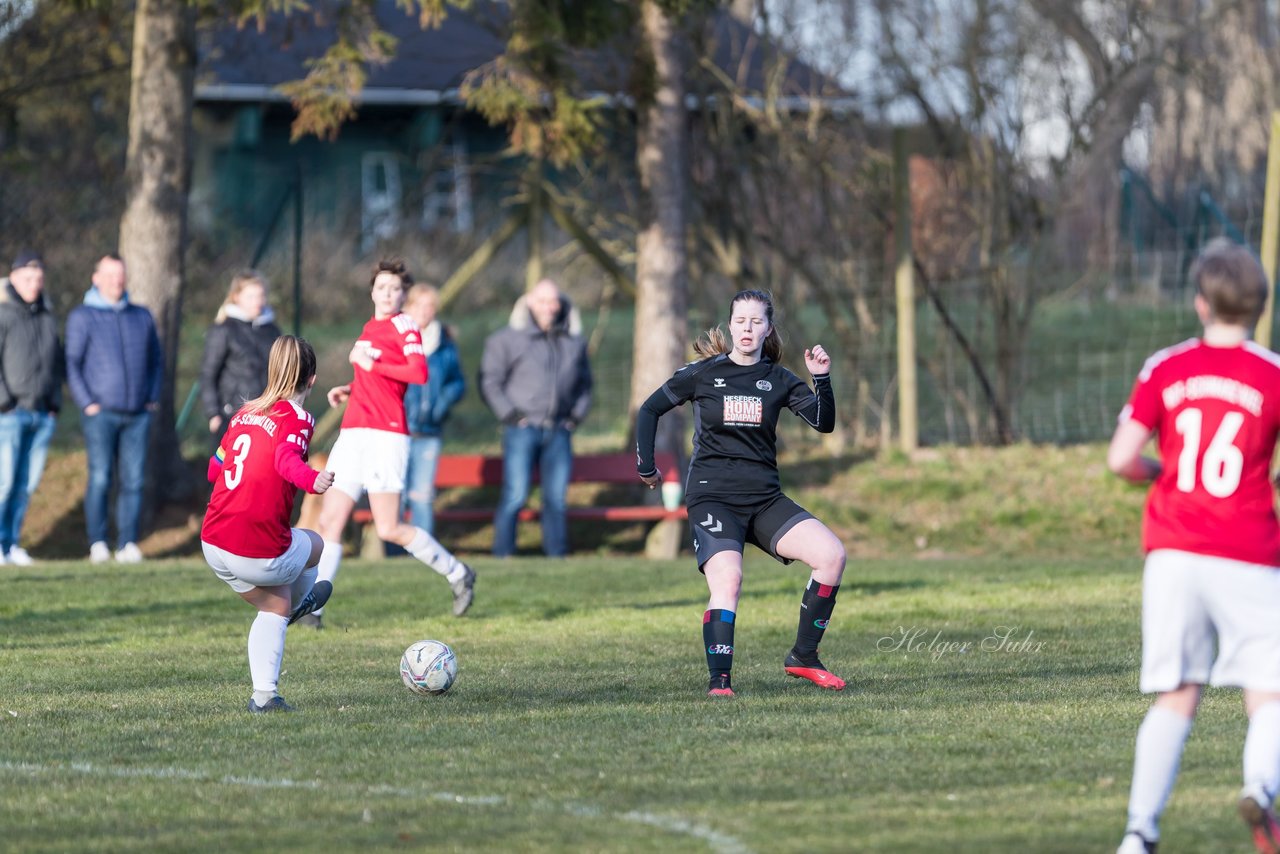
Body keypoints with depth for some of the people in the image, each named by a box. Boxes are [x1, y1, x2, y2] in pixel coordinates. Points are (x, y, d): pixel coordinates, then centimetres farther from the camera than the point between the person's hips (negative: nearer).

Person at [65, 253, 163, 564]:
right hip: (101, 412, -3)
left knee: (133, 478, -2)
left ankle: (128, 544, 1)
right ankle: (98, 544, -6)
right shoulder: (82, 317, 2)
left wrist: (153, 398, 10)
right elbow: (72, 364, 0)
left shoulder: (142, 317, 14)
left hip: (138, 414, 3)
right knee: (100, 477, -10)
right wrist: (87, 403, -8)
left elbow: (156, 361, 21)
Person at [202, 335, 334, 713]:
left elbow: (214, 469, 23)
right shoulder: (297, 419, -6)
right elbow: (287, 459, -27)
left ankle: (264, 693, 16)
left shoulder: (244, 413, 14)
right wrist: (312, 480, -48)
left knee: (275, 604, 25)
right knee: (314, 546, 26)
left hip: (213, 544, 6)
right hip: (260, 552, -6)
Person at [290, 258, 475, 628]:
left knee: (389, 529, -7)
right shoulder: (370, 328, 19)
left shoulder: (404, 327, -6)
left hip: (385, 436, -8)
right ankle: (313, 605, -2)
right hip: (353, 434, 8)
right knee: (329, 521, -1)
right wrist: (349, 389, 18)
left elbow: (419, 373, -21)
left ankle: (457, 573, 10)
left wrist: (372, 364, -17)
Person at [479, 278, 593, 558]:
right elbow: (489, 380, 1)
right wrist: (508, 414, -7)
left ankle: (556, 555, 9)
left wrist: (578, 414, 12)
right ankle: (503, 554, -5)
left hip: (559, 432, 4)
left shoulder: (574, 342, 14)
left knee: (557, 497, 4)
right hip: (523, 428, -4)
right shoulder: (509, 338, 0)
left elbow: (584, 383, 27)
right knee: (515, 495, -10)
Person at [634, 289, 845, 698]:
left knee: (832, 554, -14)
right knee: (727, 579, -28)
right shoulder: (702, 373, 2)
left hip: (764, 499, 3)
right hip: (712, 498, -3)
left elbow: (823, 423, -3)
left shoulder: (779, 380, 7)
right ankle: (719, 680, -23)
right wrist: (645, 466, 11)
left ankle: (802, 657, -1)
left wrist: (822, 379, -17)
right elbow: (650, 410, 12)